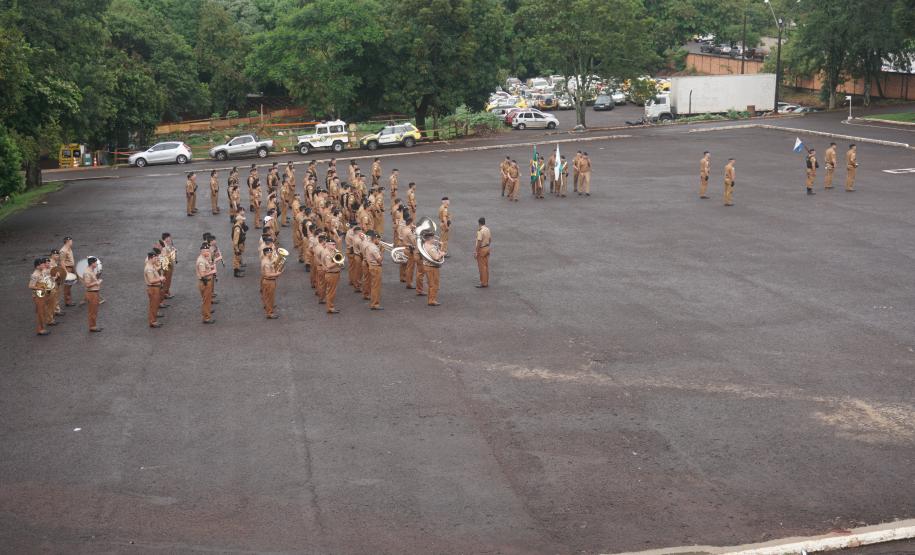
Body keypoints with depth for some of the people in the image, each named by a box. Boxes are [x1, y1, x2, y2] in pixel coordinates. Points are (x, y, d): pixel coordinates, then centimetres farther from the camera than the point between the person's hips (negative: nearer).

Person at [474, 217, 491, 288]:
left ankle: (483, 283, 2)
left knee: (482, 267, -1)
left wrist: (476, 252, -18)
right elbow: (490, 240, 12)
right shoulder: (488, 230, 4)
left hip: (481, 250, -8)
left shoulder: (480, 231, -21)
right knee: (486, 266, 13)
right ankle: (486, 282, 18)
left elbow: (479, 242, -23)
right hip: (487, 248, 8)